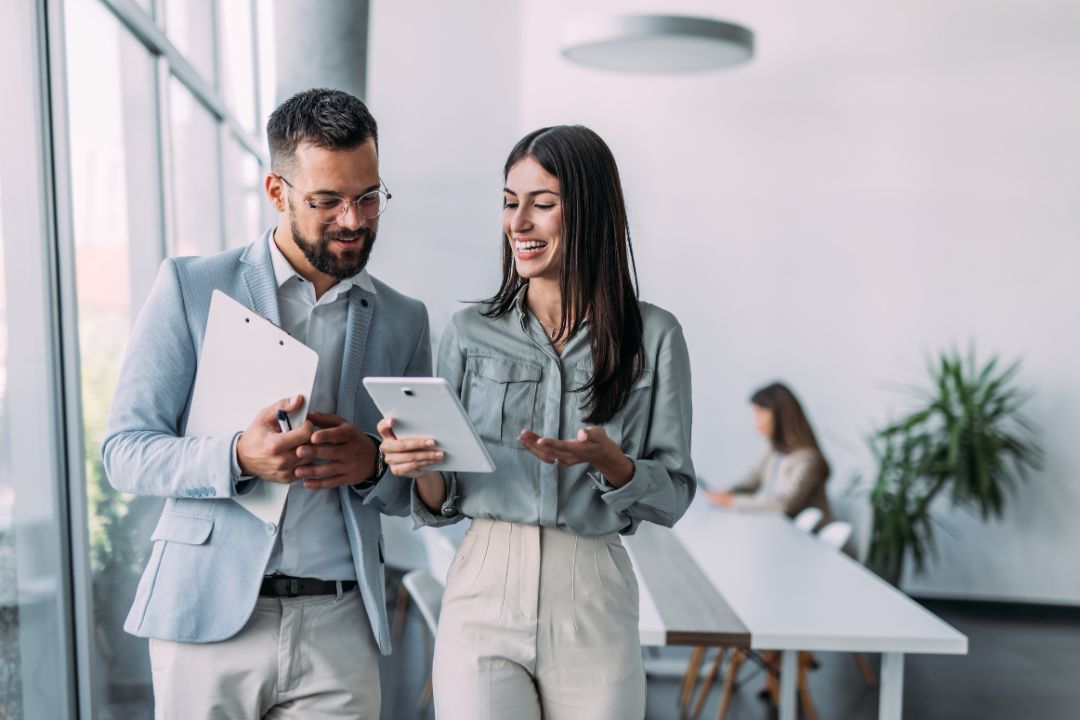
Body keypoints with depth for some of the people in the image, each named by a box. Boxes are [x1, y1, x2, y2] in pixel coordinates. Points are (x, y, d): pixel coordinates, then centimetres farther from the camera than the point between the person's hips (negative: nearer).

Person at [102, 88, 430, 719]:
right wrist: (238, 458, -20)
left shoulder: (404, 320, 7)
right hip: (208, 614, -1)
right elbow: (123, 451, -3)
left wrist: (372, 465, -12)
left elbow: (424, 494, 10)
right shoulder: (192, 287, 0)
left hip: (339, 626, 2)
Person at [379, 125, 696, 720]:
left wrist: (607, 460, -17)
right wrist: (420, 465, -14)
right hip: (484, 590, 0)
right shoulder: (469, 333, 4)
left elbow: (673, 495, 1)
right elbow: (442, 505, 7)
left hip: (593, 603, 0)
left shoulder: (653, 337, 0)